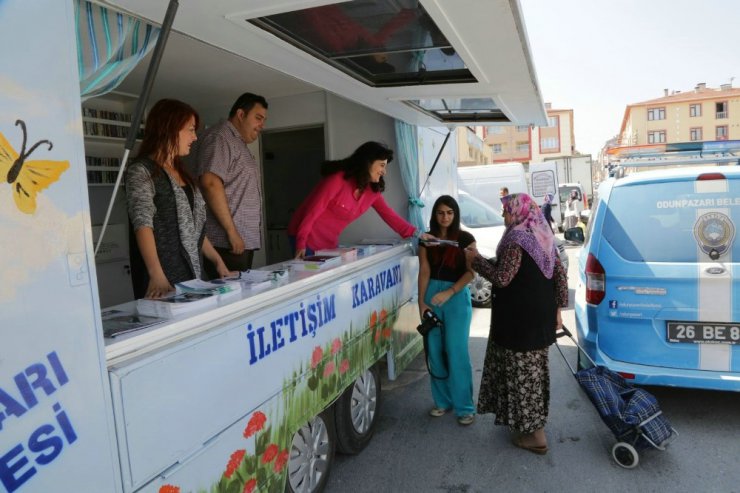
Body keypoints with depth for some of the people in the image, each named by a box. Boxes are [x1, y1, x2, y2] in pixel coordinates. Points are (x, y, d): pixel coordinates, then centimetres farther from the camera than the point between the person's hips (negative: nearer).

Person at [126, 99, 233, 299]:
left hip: (192, 276, 7)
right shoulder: (141, 170, -6)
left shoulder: (180, 172, 17)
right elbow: (143, 223, -19)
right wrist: (157, 275, -30)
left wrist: (218, 260, 15)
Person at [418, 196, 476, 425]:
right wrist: (421, 302, -5)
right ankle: (442, 401, 22)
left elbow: (470, 272, -6)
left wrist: (449, 292, -17)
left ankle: (465, 407, 8)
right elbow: (424, 271, 3)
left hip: (457, 296, -3)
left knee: (457, 352, -4)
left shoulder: (465, 238, -1)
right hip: (431, 294, 3)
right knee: (435, 351, 7)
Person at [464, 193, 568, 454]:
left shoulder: (517, 240, -17)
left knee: (522, 372, 1)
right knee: (533, 369, 20)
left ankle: (535, 434, 10)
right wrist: (558, 308, 18)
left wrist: (476, 260, -9)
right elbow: (560, 275, 11)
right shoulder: (544, 237, 9)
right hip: (541, 315, 9)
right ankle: (533, 424, 35)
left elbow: (501, 278, -22)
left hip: (520, 318, -9)